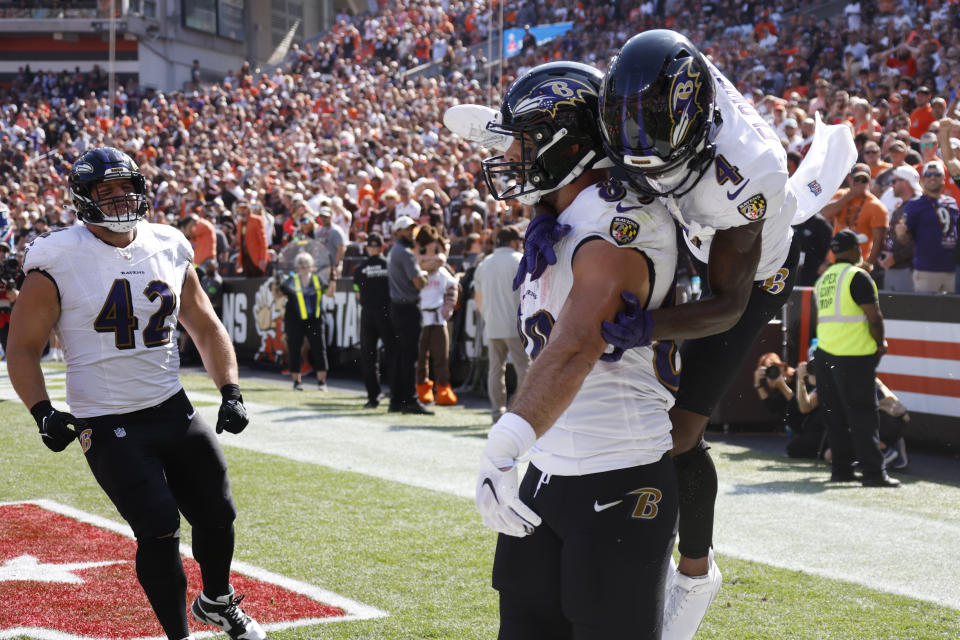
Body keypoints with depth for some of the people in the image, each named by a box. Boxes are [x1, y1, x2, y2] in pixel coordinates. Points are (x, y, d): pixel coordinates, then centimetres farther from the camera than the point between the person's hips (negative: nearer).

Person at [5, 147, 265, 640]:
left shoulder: (168, 249, 5)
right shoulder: (58, 262, -10)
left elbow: (206, 329, 15)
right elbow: (23, 348, -6)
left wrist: (230, 391, 4)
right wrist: (43, 412, -19)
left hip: (173, 409, 5)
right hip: (107, 425, -5)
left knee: (217, 515, 12)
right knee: (160, 531, -11)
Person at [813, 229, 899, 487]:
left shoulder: (824, 279, 14)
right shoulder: (857, 277, -10)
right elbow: (874, 317, -15)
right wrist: (880, 344, 0)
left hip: (825, 351, 7)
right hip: (854, 355, -7)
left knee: (835, 416, 11)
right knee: (863, 415, -7)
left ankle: (841, 468, 14)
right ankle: (873, 472, -8)